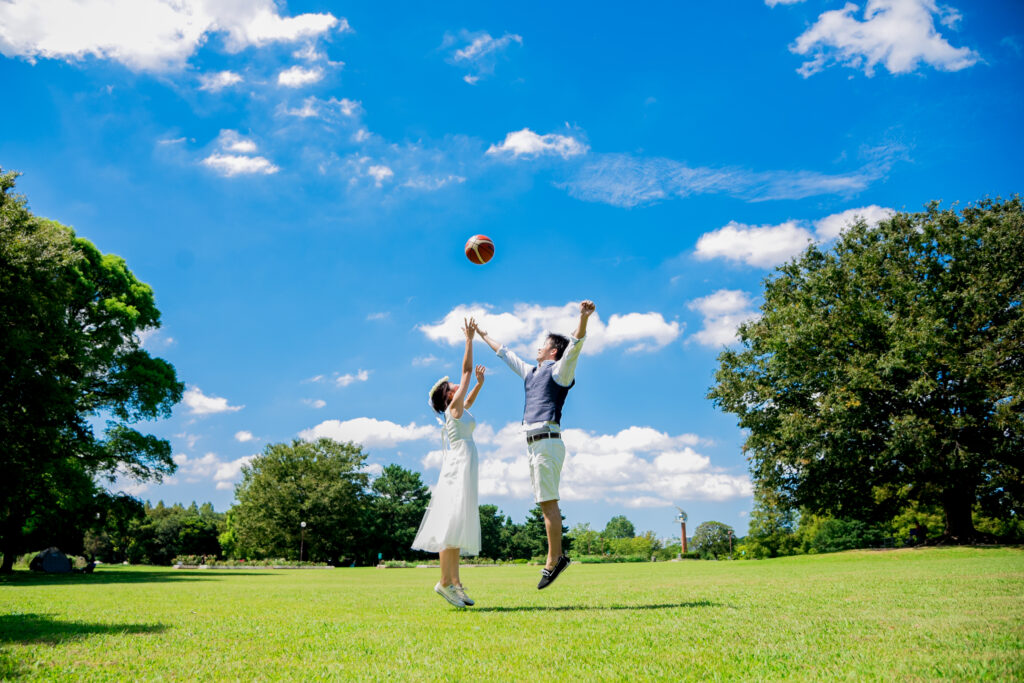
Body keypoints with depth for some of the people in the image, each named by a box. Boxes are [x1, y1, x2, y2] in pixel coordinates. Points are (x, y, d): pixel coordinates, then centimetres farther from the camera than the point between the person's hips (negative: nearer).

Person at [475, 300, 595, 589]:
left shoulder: (559, 370, 1)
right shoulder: (530, 371, 23)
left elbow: (575, 345, -17)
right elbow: (505, 353, 36)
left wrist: (583, 318, -34)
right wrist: (484, 336, 46)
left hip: (547, 441, -8)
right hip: (533, 443, 8)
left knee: (548, 502, -10)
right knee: (545, 504, 5)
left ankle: (553, 560, -8)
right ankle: (556, 557, 7)